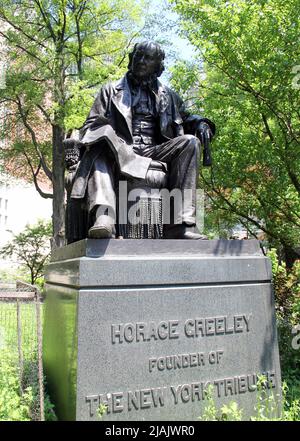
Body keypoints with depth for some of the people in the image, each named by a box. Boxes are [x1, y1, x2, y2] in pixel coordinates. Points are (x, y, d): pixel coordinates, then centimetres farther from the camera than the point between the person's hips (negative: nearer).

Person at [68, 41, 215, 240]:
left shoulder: (168, 96, 27)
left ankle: (181, 224, -35)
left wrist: (200, 123, 6)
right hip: (120, 152, -1)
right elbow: (92, 124, 12)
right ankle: (103, 215, -54)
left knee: (190, 141, -24)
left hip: (154, 153, 2)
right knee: (103, 133, -34)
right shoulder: (111, 91, 22)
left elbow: (185, 118, 31)